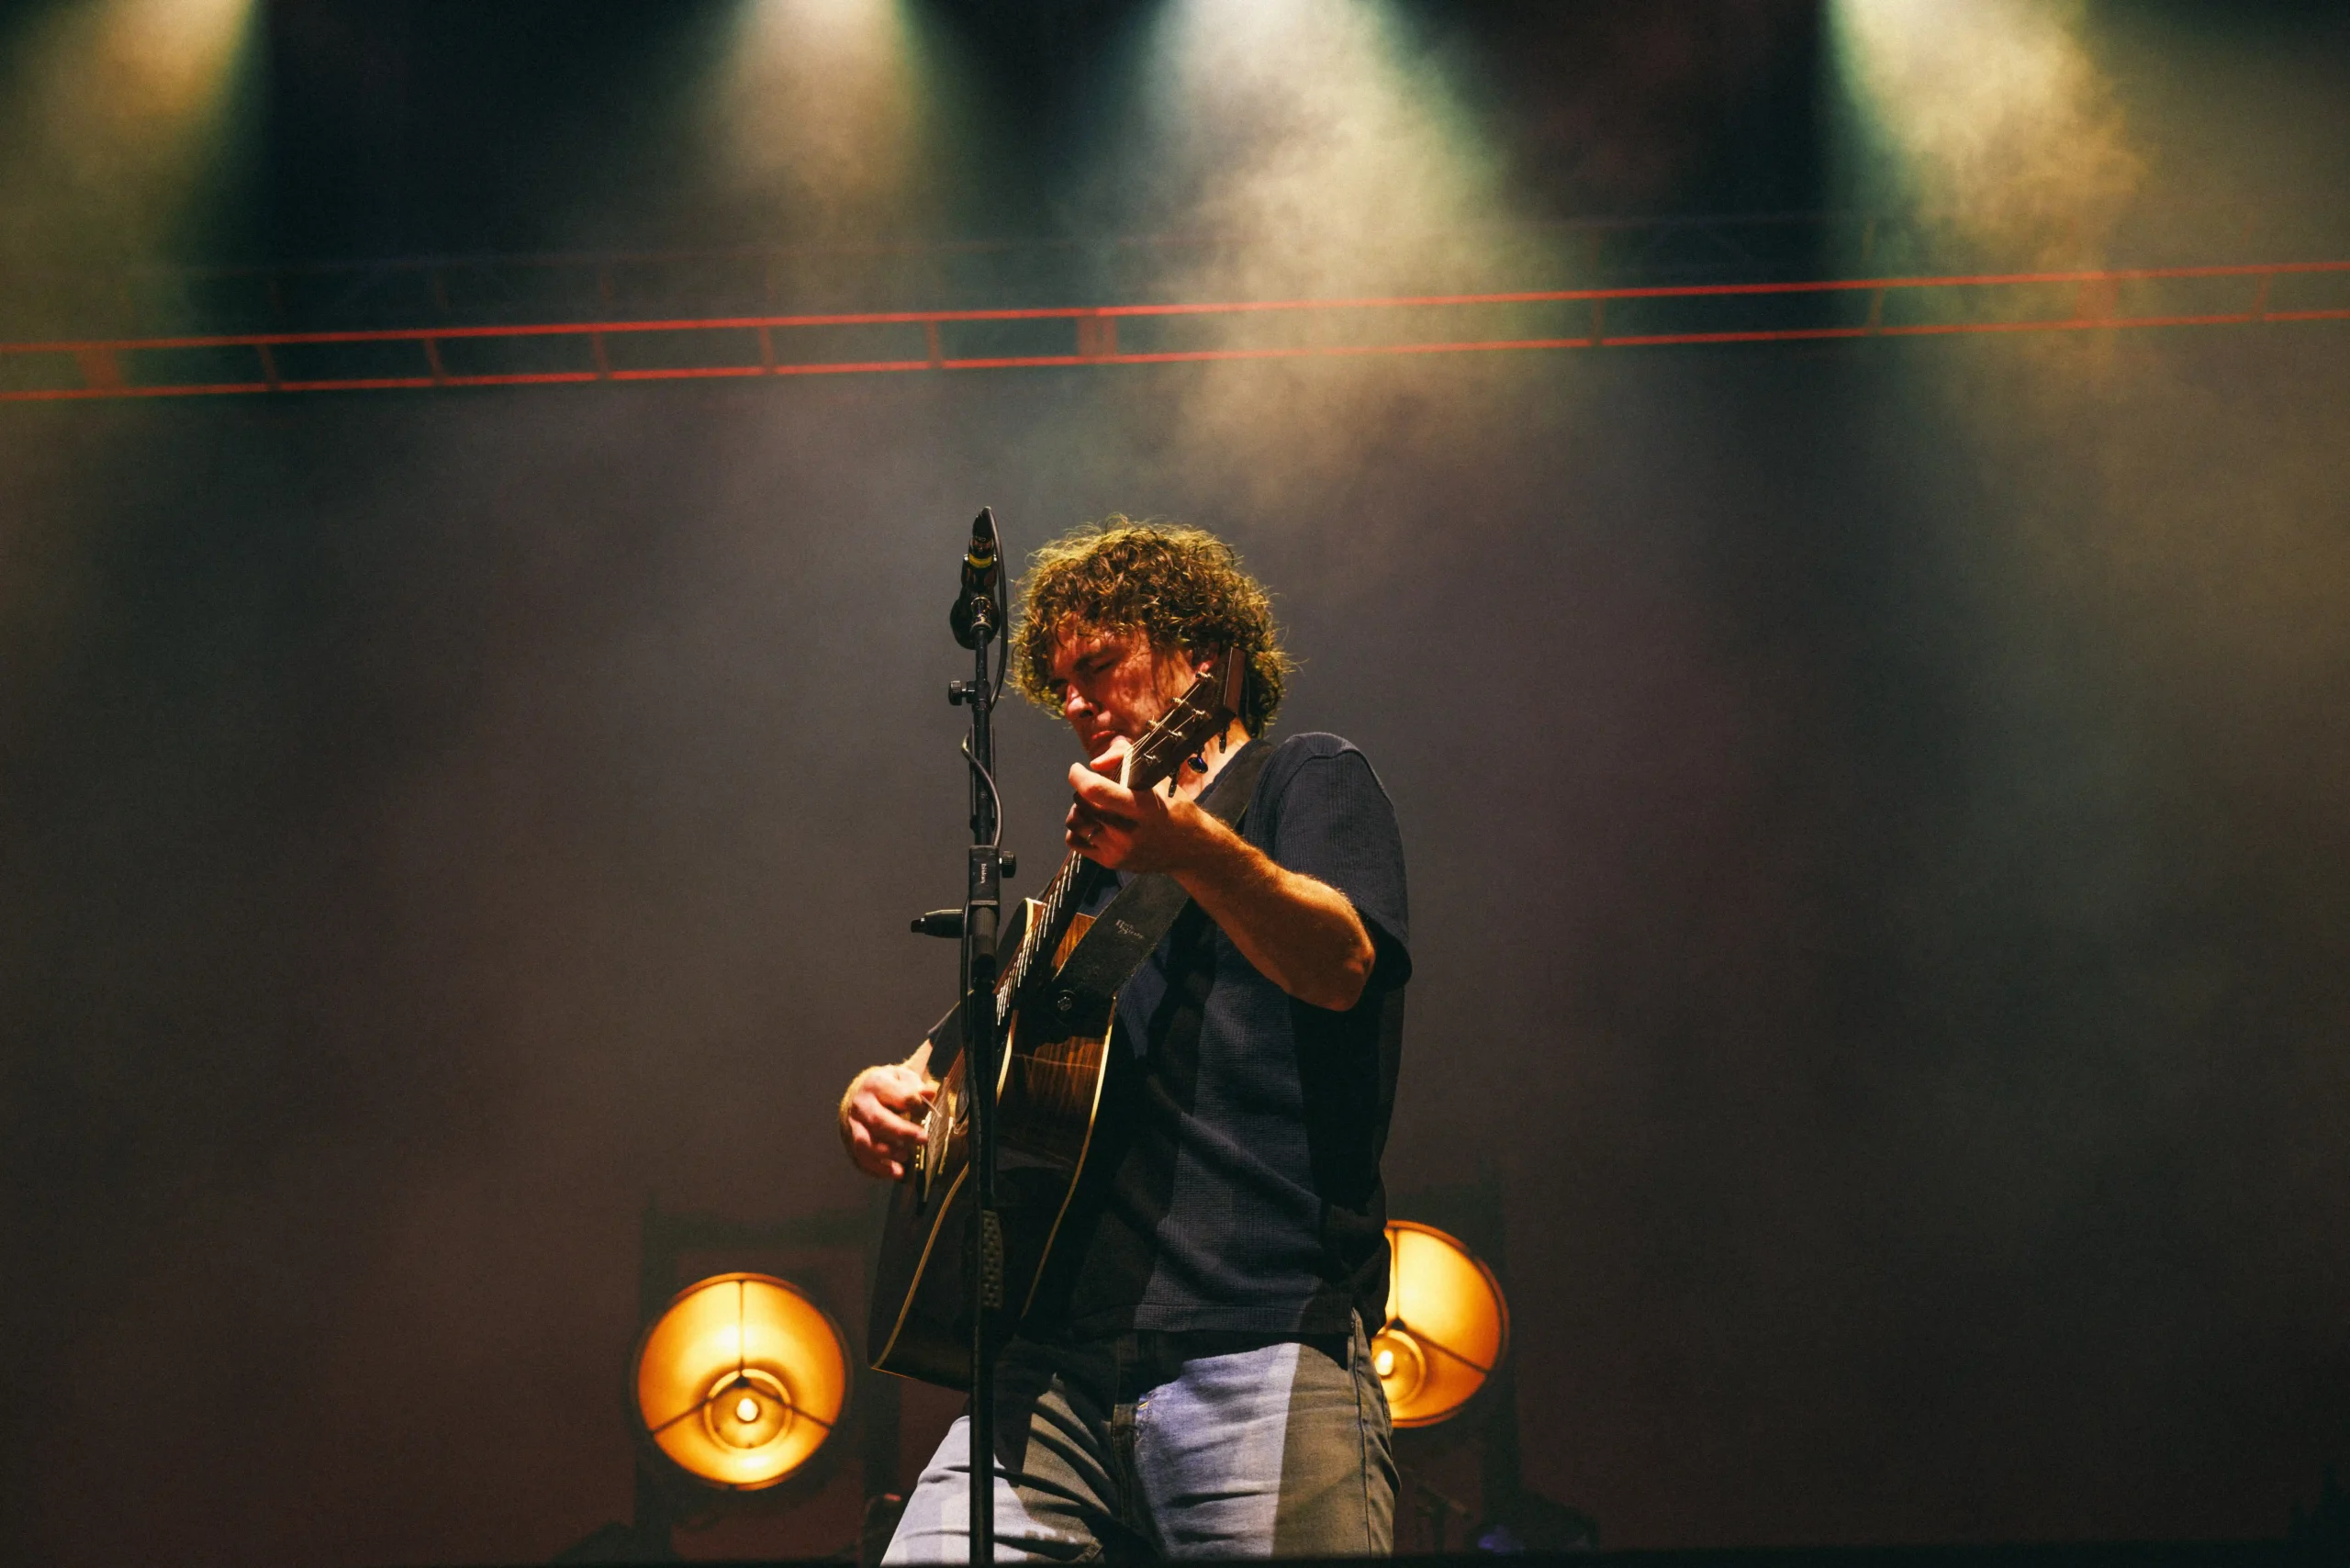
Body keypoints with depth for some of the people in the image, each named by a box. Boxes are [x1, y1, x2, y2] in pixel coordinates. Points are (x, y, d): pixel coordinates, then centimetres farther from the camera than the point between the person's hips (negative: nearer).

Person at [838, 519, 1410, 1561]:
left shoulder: (1306, 781, 10)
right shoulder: (1098, 866, 28)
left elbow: (1340, 965, -13)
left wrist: (1192, 845, -32)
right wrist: (882, 1096, 6)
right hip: (1056, 1364, 5)